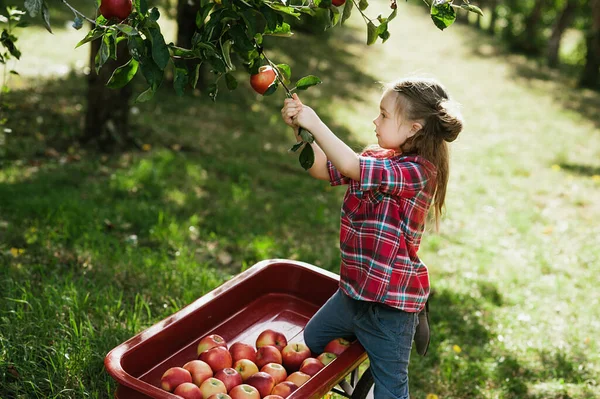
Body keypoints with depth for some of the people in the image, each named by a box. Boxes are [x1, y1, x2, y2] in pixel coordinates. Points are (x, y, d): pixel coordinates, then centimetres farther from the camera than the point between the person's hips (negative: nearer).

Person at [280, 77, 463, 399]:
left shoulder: (417, 171, -23)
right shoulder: (379, 158, 3)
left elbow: (350, 166, -35)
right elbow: (321, 168, 3)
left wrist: (315, 124, -27)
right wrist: (300, 129, -10)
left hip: (390, 302, -8)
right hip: (355, 290, 9)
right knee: (312, 340, 29)